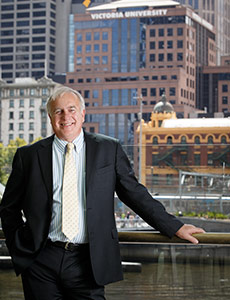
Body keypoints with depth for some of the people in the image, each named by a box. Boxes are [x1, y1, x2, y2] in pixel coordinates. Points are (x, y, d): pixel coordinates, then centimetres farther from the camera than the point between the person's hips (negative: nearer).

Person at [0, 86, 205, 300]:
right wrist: (19, 249, 6)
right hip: (41, 261, 1)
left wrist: (175, 227, 3)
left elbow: (135, 194, 7)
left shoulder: (108, 149, 5)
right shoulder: (29, 156, 5)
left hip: (87, 263, 0)